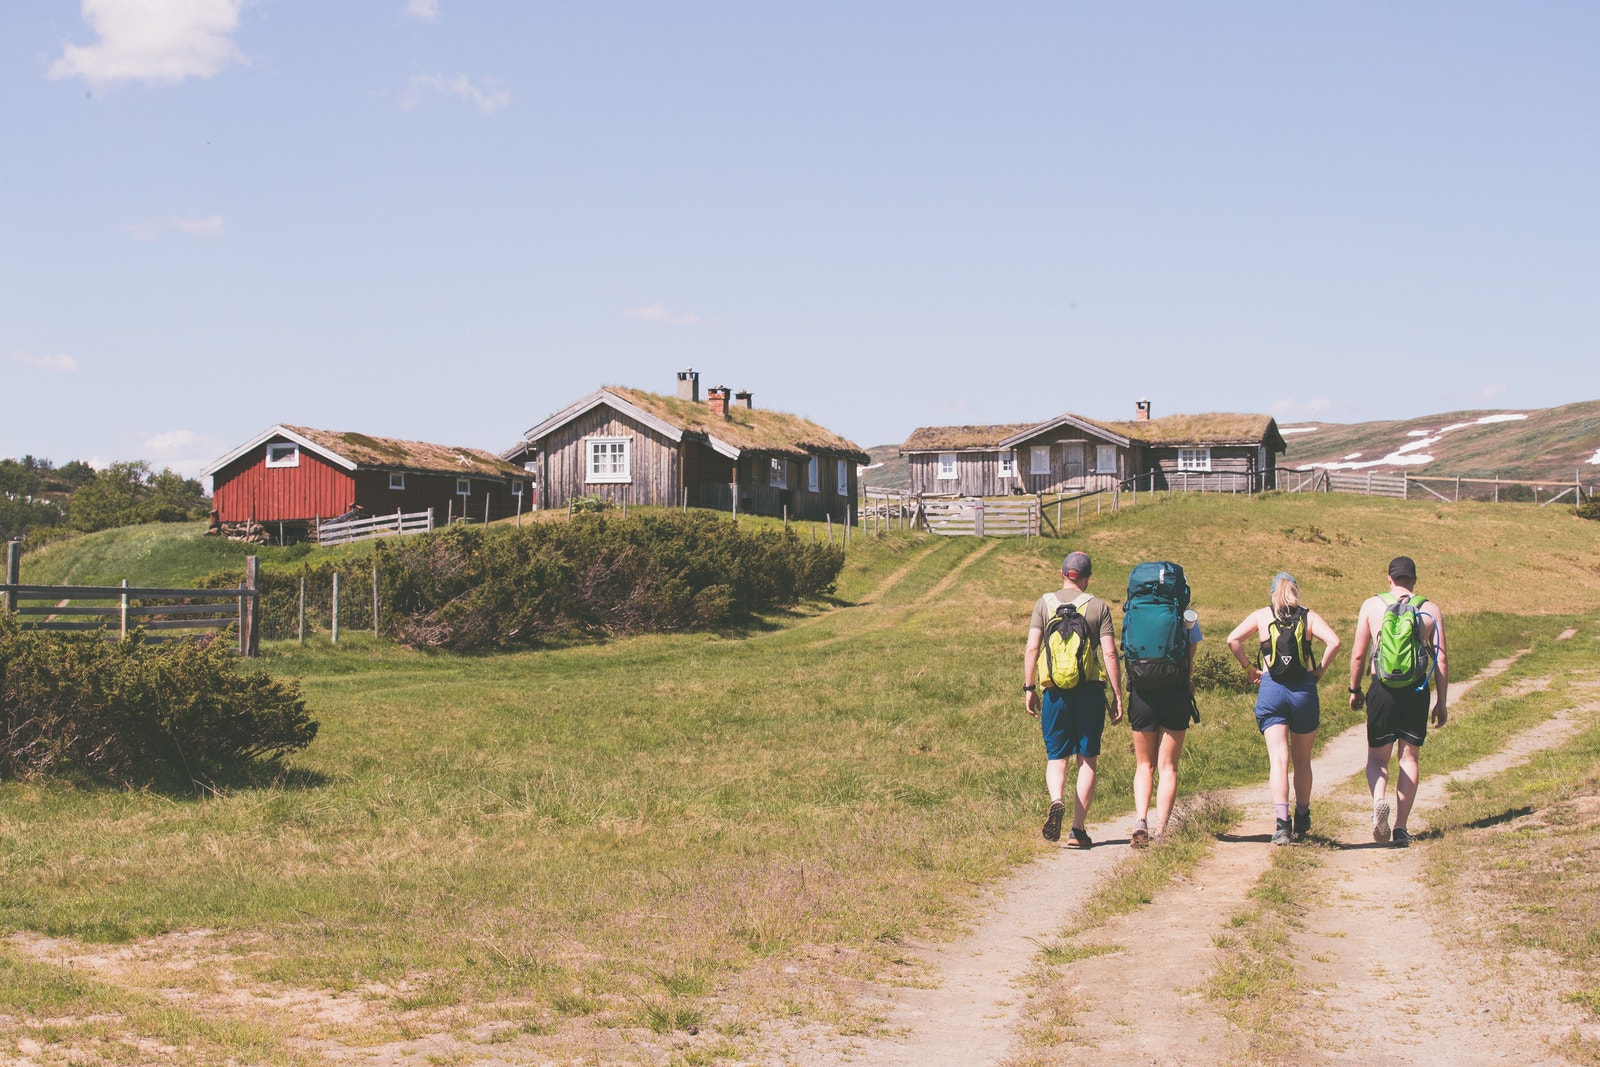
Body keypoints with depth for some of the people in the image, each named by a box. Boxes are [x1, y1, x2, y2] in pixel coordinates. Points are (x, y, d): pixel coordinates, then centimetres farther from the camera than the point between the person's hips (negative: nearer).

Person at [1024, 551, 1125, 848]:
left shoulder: (1044, 603, 4)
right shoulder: (1098, 607, 1)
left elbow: (1031, 649, -3)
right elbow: (1110, 653, -4)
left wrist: (1029, 688, 4)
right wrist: (1118, 696, 1)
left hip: (1055, 691, 1)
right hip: (1090, 690, -1)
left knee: (1056, 757, 10)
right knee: (1087, 760, 8)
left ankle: (1056, 801, -21)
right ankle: (1077, 830, 4)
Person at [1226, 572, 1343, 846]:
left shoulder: (1261, 615, 6)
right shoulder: (1309, 616, 5)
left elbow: (1233, 640, -6)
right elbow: (1334, 642, -10)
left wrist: (1249, 667, 4)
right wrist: (1320, 670, 1)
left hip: (1271, 690, -1)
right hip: (1304, 690, 1)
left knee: (1279, 760, -6)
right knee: (1302, 760, 16)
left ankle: (1281, 822, -21)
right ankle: (1302, 821, 26)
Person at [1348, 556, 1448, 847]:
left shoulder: (1372, 605, 1)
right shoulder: (1431, 610, 3)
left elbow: (1358, 654, 1)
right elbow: (1441, 660, 1)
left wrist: (1354, 689, 15)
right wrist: (1441, 702, 8)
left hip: (1382, 691, -1)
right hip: (1417, 692, 1)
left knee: (1377, 757, 11)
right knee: (1409, 758, 12)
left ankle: (1379, 801, -19)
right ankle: (1401, 827, 6)